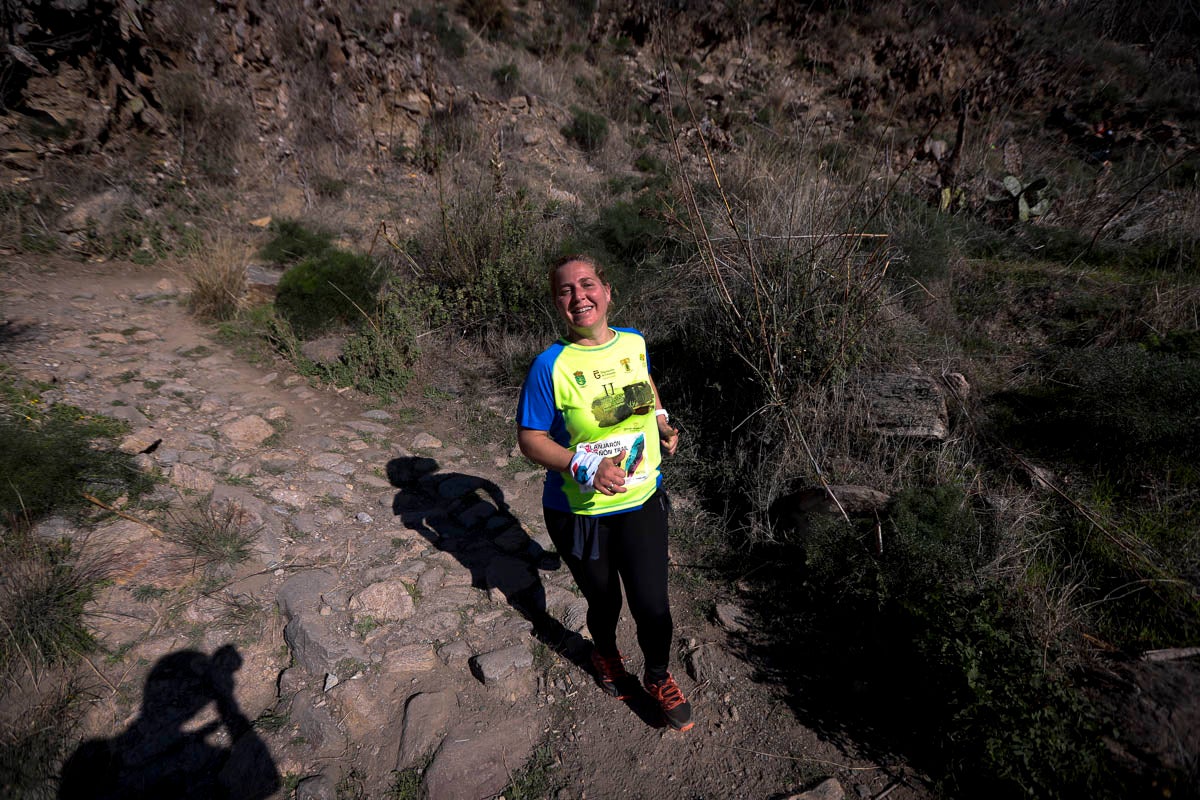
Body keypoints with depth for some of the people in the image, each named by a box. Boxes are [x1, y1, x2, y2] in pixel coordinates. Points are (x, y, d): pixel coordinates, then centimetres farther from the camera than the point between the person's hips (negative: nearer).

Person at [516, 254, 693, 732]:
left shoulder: (634, 343, -3)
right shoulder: (551, 365, -20)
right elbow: (530, 439, -14)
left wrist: (663, 422, 6)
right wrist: (584, 467, -27)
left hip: (642, 500, 3)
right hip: (581, 512, -2)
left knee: (652, 605, 7)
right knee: (603, 602, 19)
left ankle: (658, 678, 41)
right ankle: (606, 656, 57)